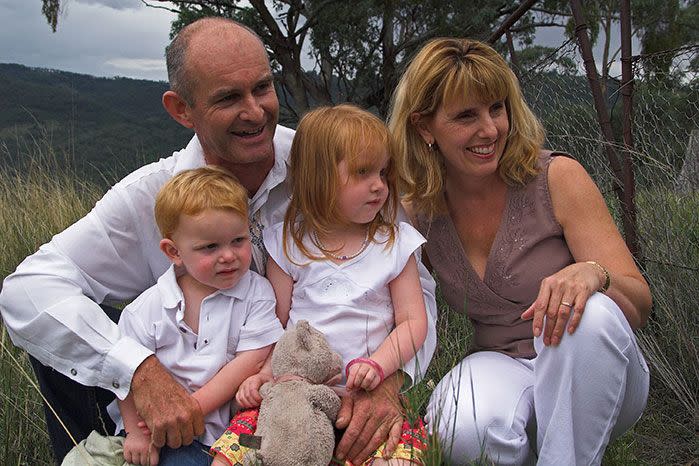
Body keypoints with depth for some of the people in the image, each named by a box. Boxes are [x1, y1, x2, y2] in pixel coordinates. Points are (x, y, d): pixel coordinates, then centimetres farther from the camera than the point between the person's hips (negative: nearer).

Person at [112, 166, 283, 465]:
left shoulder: (256, 293, -3)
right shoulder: (149, 308, -2)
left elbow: (250, 362, -10)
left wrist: (190, 409, -14)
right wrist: (136, 432, -5)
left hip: (232, 426, 2)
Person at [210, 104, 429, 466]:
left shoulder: (395, 242, 4)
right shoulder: (287, 244, 4)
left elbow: (413, 321, 2)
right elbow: (275, 320, 6)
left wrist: (378, 364, -14)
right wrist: (264, 373, -10)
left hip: (369, 393, 0)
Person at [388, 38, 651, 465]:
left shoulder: (558, 178, -12)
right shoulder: (417, 211, -4)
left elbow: (640, 304, -13)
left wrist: (593, 274, -36)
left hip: (589, 371, 0)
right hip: (499, 365, 0)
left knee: (591, 315, -34)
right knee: (464, 431, -34)